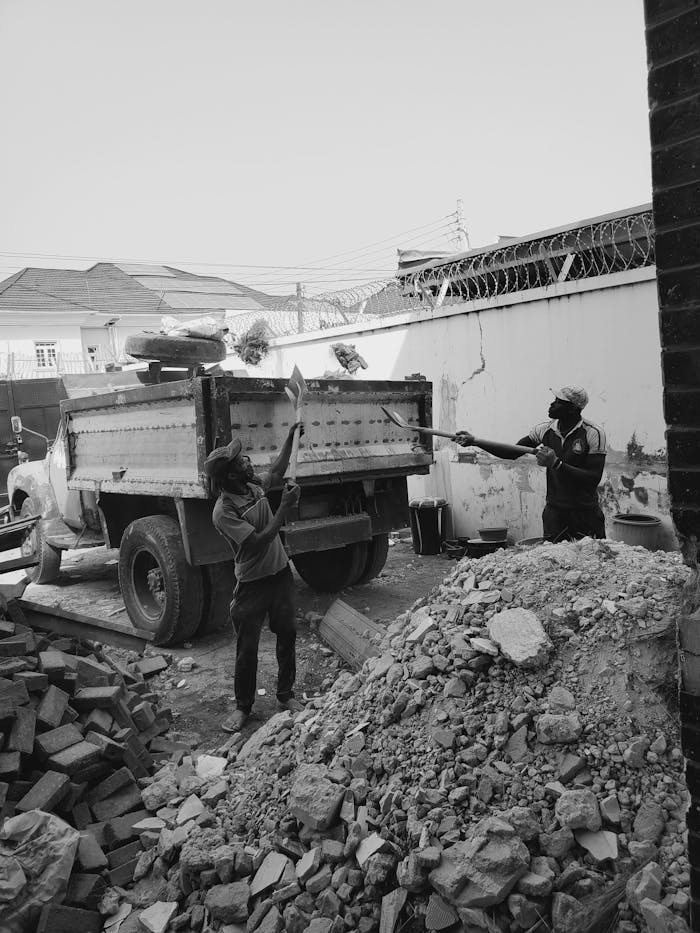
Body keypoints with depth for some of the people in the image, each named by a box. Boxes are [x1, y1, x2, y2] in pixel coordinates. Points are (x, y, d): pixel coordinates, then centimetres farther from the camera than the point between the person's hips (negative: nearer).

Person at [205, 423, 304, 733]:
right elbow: (259, 542, -26)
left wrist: (290, 437, 14)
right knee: (247, 648, 4)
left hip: (281, 572, 7)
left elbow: (276, 472, 20)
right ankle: (243, 707, 22)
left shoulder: (254, 485, -2)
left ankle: (286, 695, 30)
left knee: (287, 634, 14)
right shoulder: (223, 512, -24)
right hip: (252, 583, -6)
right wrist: (285, 508, -26)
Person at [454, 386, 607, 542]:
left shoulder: (593, 433, -12)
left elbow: (594, 478, -19)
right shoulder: (545, 429, 1)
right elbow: (512, 453, 6)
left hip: (585, 513, -3)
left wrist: (556, 463, -27)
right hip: (554, 511, 3)